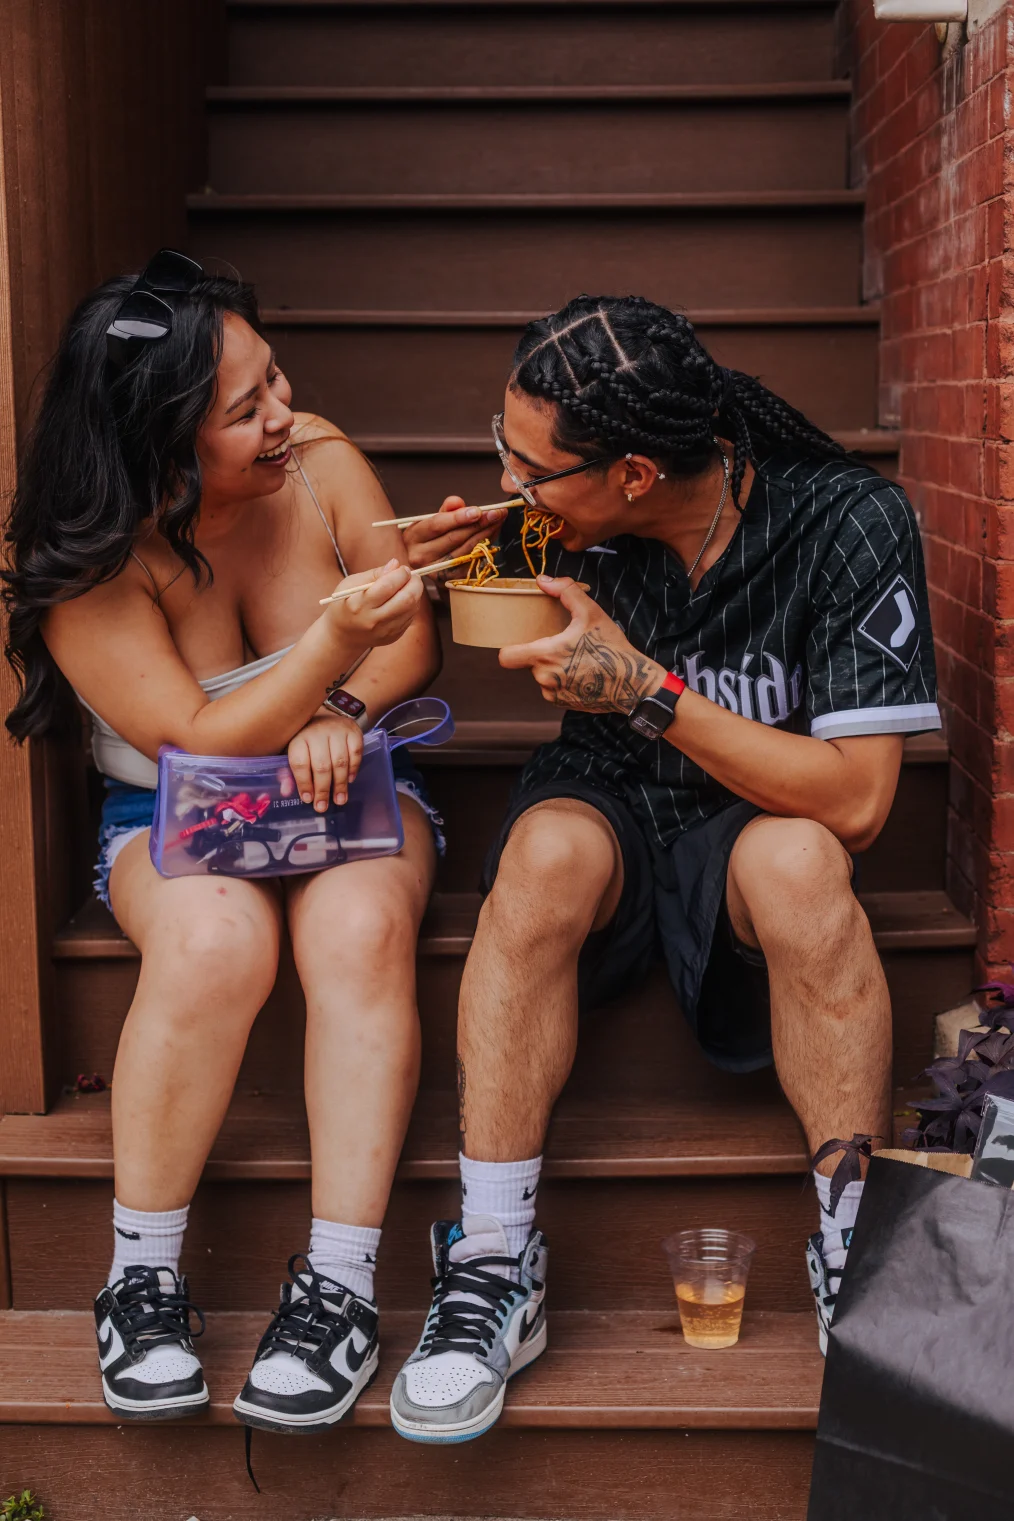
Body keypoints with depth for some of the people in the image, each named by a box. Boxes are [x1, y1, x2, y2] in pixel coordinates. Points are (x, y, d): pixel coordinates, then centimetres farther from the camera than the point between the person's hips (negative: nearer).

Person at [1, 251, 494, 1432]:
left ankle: (338, 1288, -29)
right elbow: (196, 741, -21)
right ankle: (141, 1280, -20)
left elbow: (416, 642, 1)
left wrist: (343, 712, -20)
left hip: (341, 787, 2)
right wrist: (339, 641, -34)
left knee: (358, 927, -32)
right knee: (215, 940, -36)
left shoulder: (317, 460, -7)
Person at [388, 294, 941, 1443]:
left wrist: (646, 691, -27)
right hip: (607, 803, 2)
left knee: (794, 862, -36)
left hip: (751, 818, -2)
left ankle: (856, 1251, -22)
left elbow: (853, 800, -22)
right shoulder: (564, 520, -11)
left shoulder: (849, 522, -19)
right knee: (549, 848, -33)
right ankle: (495, 1264, -26)